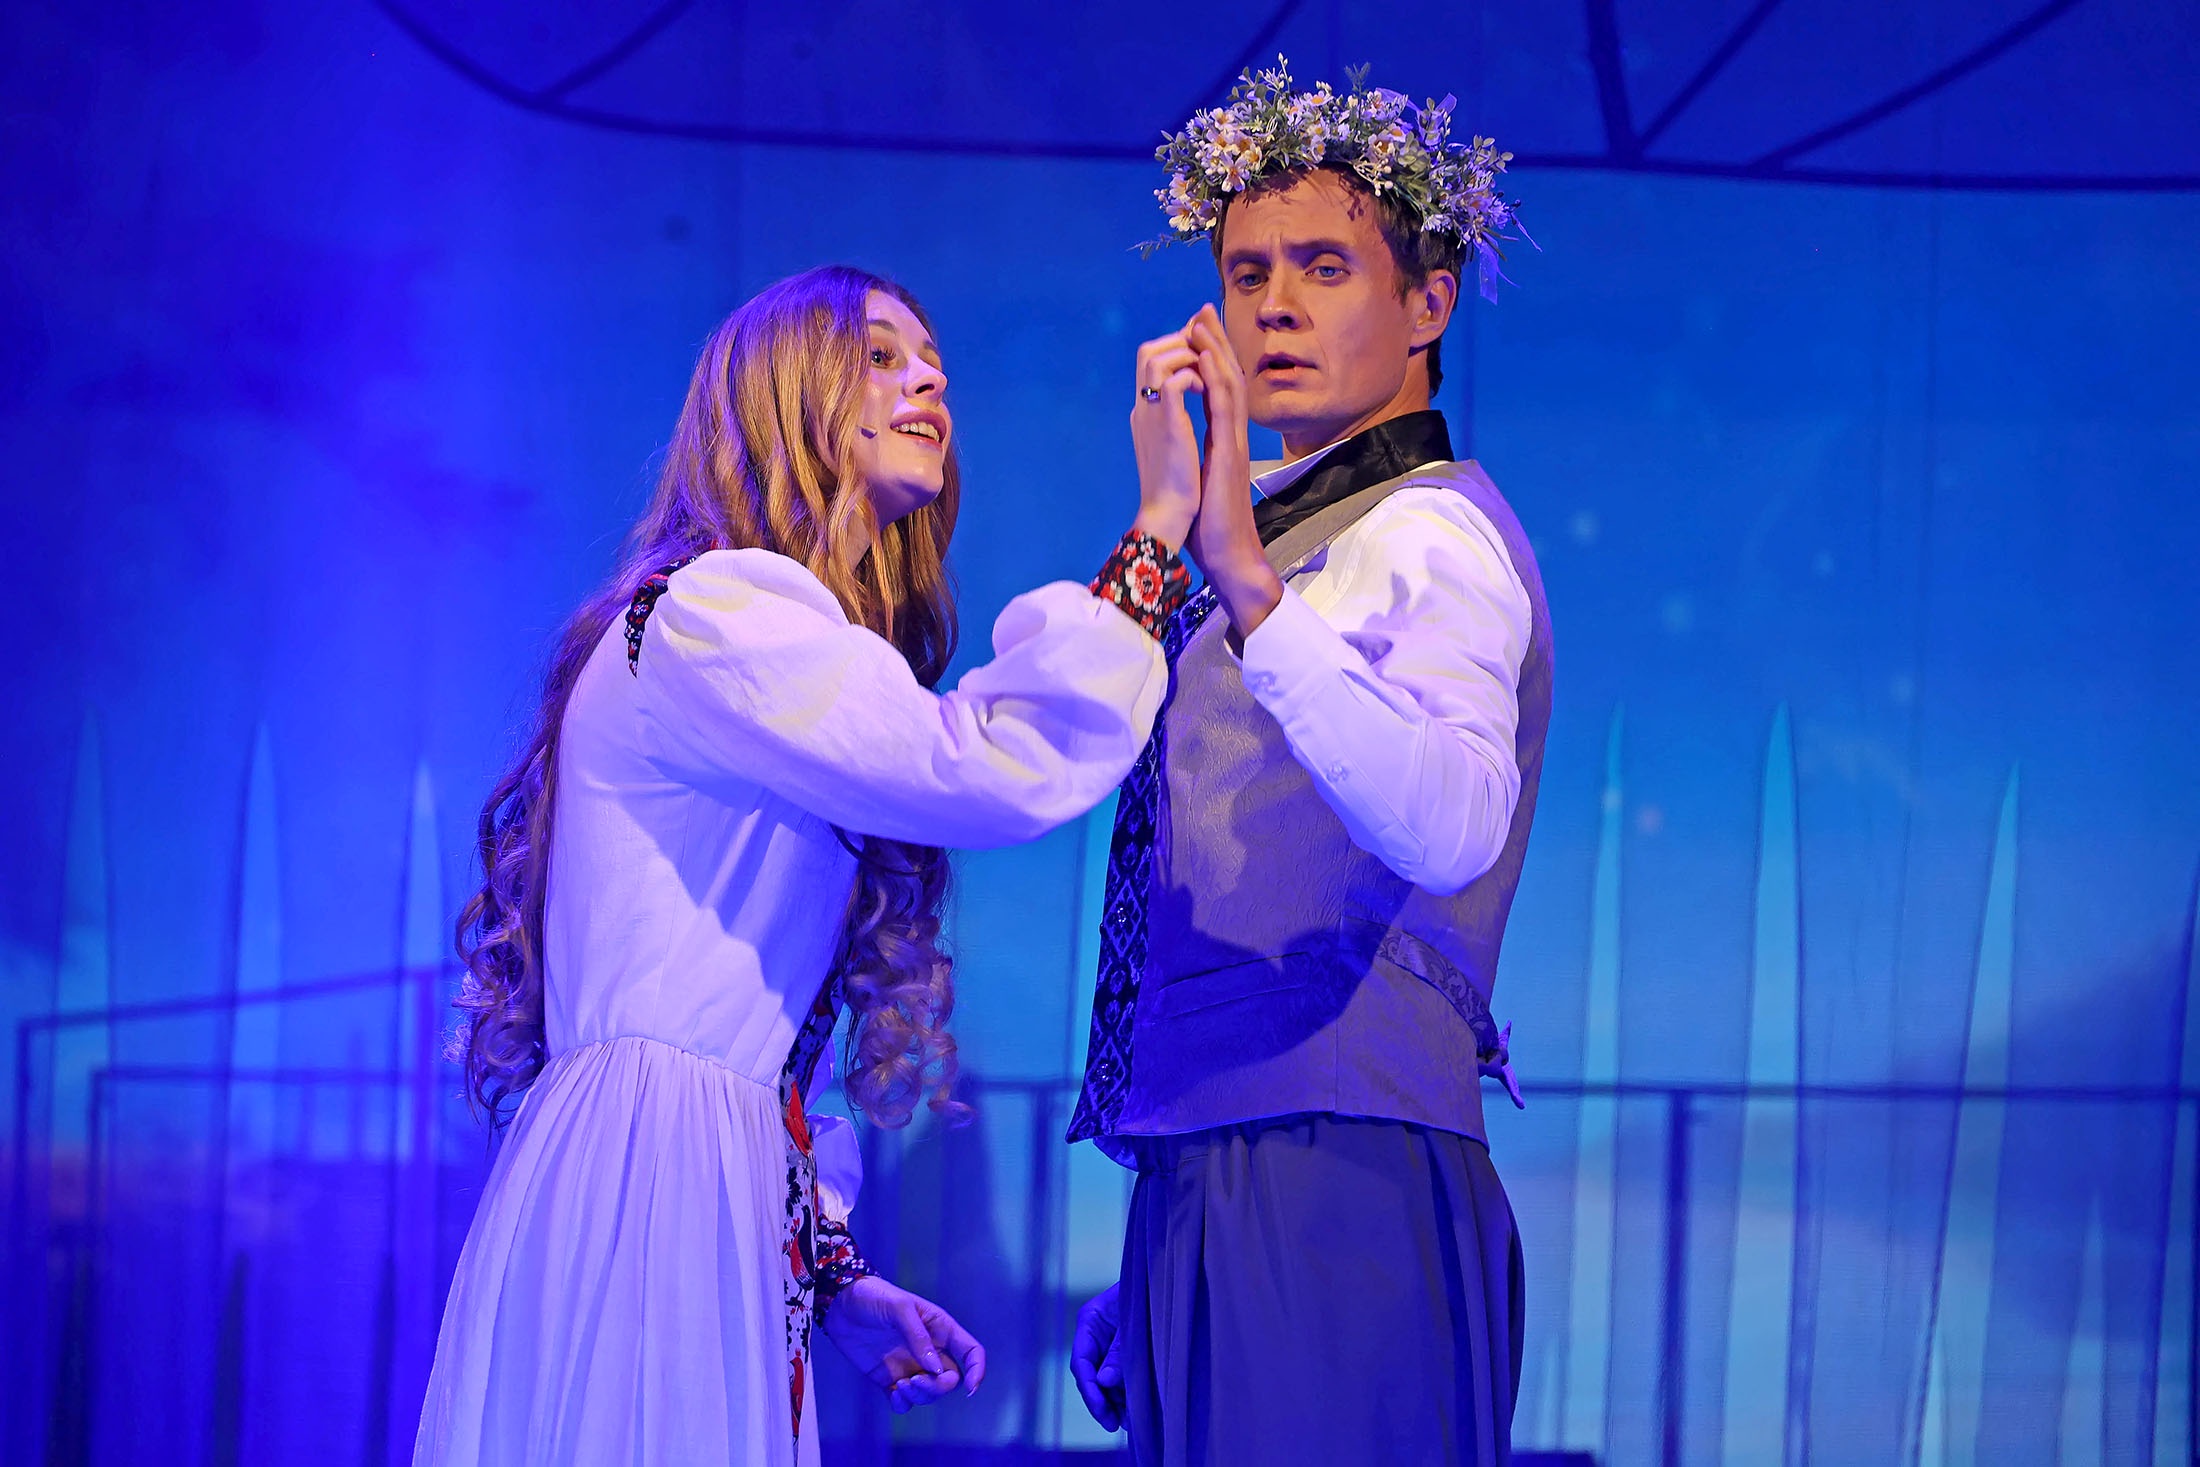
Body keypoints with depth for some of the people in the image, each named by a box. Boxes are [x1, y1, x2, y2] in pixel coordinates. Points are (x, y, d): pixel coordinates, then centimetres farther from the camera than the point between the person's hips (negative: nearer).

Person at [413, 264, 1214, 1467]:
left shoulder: (789, 637, 22)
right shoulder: (709, 610, -8)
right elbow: (999, 770, -22)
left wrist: (832, 1272, 16)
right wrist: (1159, 532, -14)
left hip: (728, 1191, 10)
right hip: (642, 1184, -10)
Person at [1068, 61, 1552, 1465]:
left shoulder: (1430, 532, -8)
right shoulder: (1294, 528, 22)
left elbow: (1449, 829, -30)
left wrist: (1246, 582, -38)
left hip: (1339, 1193, -9)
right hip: (1214, 1191, 9)